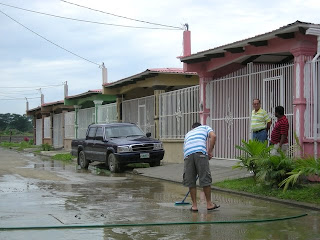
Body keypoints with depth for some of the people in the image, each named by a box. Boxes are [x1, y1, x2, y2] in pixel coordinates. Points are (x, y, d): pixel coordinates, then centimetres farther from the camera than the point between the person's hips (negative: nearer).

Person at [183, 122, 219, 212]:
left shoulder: (188, 134, 39)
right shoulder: (205, 127, 29)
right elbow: (213, 136, 6)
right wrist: (209, 151, 9)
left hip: (188, 154, 3)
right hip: (200, 153, -3)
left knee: (190, 181, 11)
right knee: (205, 179, 6)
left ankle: (194, 205, 17)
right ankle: (209, 204, 15)